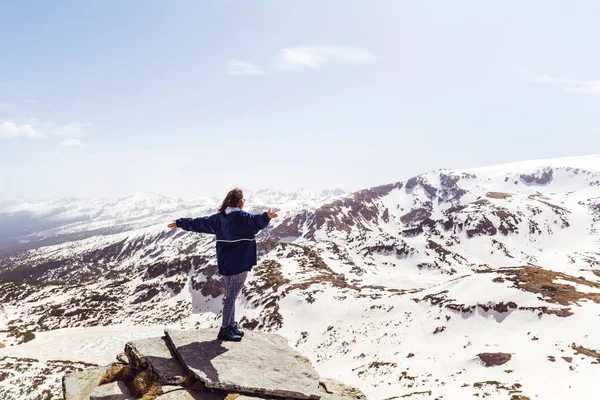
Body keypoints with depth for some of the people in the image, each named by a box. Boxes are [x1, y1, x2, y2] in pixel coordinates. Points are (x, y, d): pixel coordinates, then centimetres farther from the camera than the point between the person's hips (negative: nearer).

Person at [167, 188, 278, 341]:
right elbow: (256, 221, -34)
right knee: (231, 297, -2)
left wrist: (180, 223, 30)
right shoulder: (242, 217, -13)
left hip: (225, 263, 8)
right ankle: (225, 330, 2)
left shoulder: (219, 218, 8)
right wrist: (266, 216, -53)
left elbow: (199, 222, 17)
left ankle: (232, 326, 28)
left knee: (230, 295, 18)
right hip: (239, 264, -7)